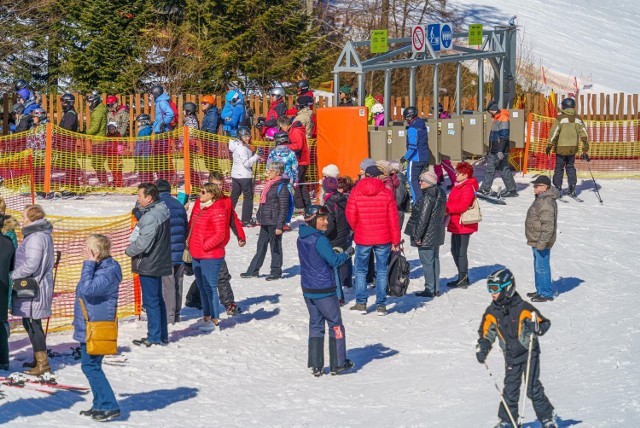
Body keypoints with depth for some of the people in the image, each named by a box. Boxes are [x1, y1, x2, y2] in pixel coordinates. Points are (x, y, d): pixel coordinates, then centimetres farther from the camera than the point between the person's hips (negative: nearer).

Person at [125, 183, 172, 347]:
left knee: (151, 302, -3)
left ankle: (154, 337, 1)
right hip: (159, 263, 10)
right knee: (158, 300, 17)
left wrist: (129, 250, -8)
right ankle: (162, 335, 23)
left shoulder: (151, 217, -23)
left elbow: (143, 243, -25)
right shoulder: (162, 210, 8)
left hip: (148, 265, -10)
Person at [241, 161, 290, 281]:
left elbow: (283, 208, -16)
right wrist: (260, 218, 20)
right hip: (265, 222, 9)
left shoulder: (282, 187, -14)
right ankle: (253, 270, 17)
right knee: (261, 245, 12)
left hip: (274, 222, -9)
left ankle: (276, 271, 13)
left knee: (275, 246, 3)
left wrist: (279, 226, -18)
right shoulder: (269, 184, 12)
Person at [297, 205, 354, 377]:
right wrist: (347, 254, -2)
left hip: (308, 290, 7)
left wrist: (334, 254, 7)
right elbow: (334, 261, -19)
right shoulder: (320, 240, -19)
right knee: (336, 325, 5)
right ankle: (338, 364, 9)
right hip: (324, 290, -7)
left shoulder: (301, 239, 6)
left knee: (315, 325, 13)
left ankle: (315, 366, 10)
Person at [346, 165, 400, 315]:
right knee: (382, 271, 8)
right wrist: (395, 241, 6)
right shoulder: (387, 194, -5)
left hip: (362, 238, 0)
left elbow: (350, 215, -4)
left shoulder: (355, 192, -6)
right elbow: (393, 219, -2)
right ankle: (381, 305, 8)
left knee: (361, 270, 12)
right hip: (383, 239, 0)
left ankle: (361, 303, 10)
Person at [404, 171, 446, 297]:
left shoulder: (428, 197, -21)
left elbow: (423, 218, -22)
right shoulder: (440, 194, 8)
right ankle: (436, 288, 22)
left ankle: (430, 289, 1)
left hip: (426, 236, -10)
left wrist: (418, 236, -18)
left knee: (427, 262, -2)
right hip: (437, 235, 10)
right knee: (435, 260, 16)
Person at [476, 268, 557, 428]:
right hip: (511, 356, 4)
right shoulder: (492, 312, 0)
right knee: (510, 389, 2)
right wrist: (482, 348, -7)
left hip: (529, 353, -4)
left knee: (533, 388, -7)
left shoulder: (523, 308, -15)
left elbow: (545, 323, -10)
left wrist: (536, 327, -31)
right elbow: (486, 333, 9)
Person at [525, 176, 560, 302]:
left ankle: (546, 294, 4)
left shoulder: (546, 203, -24)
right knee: (538, 267, 21)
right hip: (537, 241, 11)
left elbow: (548, 226, -27)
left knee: (542, 267, -4)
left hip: (541, 243, -11)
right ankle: (540, 290, 33)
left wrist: (541, 242, -25)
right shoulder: (541, 199, 12)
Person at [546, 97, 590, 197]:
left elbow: (554, 133, -14)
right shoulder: (578, 119, 4)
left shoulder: (560, 118, -10)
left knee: (559, 168, 6)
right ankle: (572, 188, 10)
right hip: (573, 148, 4)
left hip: (561, 148, -4)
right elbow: (584, 135, 5)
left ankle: (558, 188, 6)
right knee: (570, 167, 16)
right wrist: (585, 150, 10)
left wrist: (550, 146, -7)